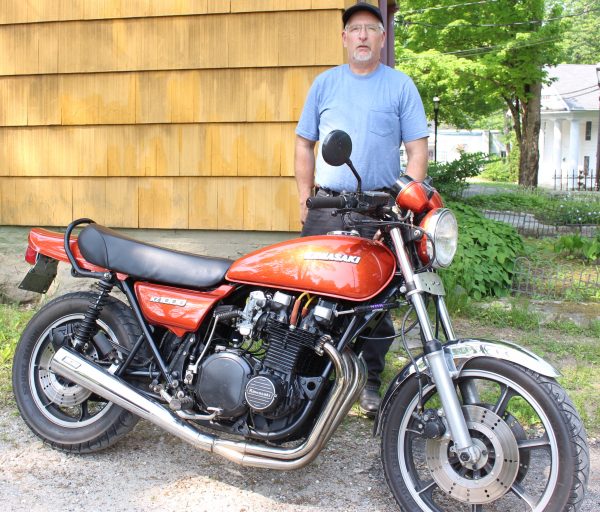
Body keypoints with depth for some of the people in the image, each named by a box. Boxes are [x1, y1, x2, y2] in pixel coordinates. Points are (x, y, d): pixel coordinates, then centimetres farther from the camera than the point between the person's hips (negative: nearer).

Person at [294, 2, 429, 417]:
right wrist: (305, 199, 5)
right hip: (326, 208, 2)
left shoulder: (401, 86, 7)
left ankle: (370, 383, 14)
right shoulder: (325, 83, 13)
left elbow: (417, 149, 3)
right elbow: (304, 144, 14)